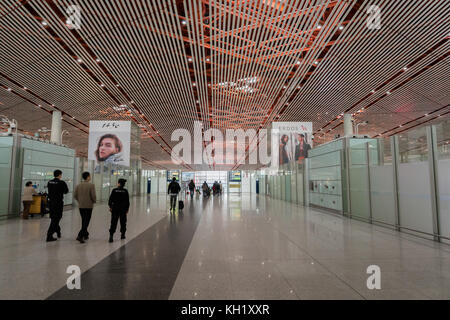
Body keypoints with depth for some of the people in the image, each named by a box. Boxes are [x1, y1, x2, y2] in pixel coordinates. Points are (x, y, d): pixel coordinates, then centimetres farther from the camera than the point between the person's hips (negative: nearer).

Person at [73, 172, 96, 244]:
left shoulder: (78, 185, 3)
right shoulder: (91, 185, -13)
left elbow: (75, 195, 4)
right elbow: (93, 196, -16)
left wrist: (79, 201, 18)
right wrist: (94, 201, 4)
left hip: (80, 206, 6)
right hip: (88, 206, -6)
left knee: (84, 221, 18)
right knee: (86, 222, 0)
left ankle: (85, 235, 30)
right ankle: (80, 236, -9)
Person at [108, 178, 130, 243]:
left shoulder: (114, 190, -6)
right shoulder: (125, 191, -4)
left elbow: (110, 199, -3)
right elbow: (127, 201, 0)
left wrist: (110, 206, 9)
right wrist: (127, 208, 9)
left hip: (115, 208, -1)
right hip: (123, 209, 1)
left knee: (114, 222, 1)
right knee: (123, 222, 13)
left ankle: (111, 235, -10)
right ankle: (122, 234, 22)